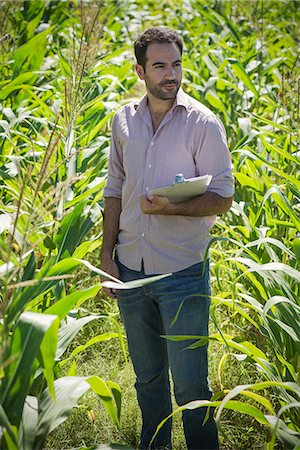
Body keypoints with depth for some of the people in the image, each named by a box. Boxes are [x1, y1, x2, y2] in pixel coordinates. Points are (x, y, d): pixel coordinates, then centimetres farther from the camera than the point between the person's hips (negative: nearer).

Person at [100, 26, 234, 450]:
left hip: (183, 273, -4)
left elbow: (222, 197, -8)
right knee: (147, 375, 18)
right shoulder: (123, 120, 6)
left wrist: (173, 208, -25)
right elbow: (115, 190, 13)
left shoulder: (203, 123, -7)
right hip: (130, 271, 4)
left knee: (190, 383, 0)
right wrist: (107, 254, 7)